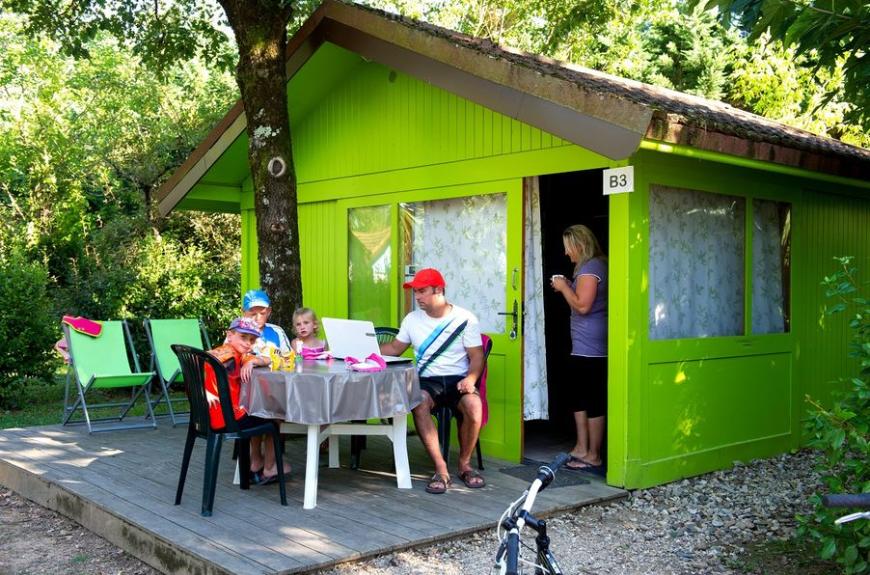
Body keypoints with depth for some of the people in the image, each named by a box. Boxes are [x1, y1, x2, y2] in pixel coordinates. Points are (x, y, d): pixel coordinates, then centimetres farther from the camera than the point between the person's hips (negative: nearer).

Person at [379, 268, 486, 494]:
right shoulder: (412, 319, 11)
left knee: (474, 405, -35)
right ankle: (441, 470, -29)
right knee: (419, 403, -35)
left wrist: (470, 379, -21)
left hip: (457, 380, -2)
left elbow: (477, 357, -1)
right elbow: (394, 348, 20)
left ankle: (465, 464, -9)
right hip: (427, 381, 2)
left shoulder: (465, 319, 0)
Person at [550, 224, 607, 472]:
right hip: (585, 346, 11)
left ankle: (593, 456, 2)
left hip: (590, 347, -11)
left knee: (593, 399, -4)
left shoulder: (590, 267, -13)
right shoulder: (594, 266, 18)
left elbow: (583, 306, -21)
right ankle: (582, 448, 20)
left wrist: (563, 287, -9)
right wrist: (567, 287, 12)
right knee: (578, 396, 15)